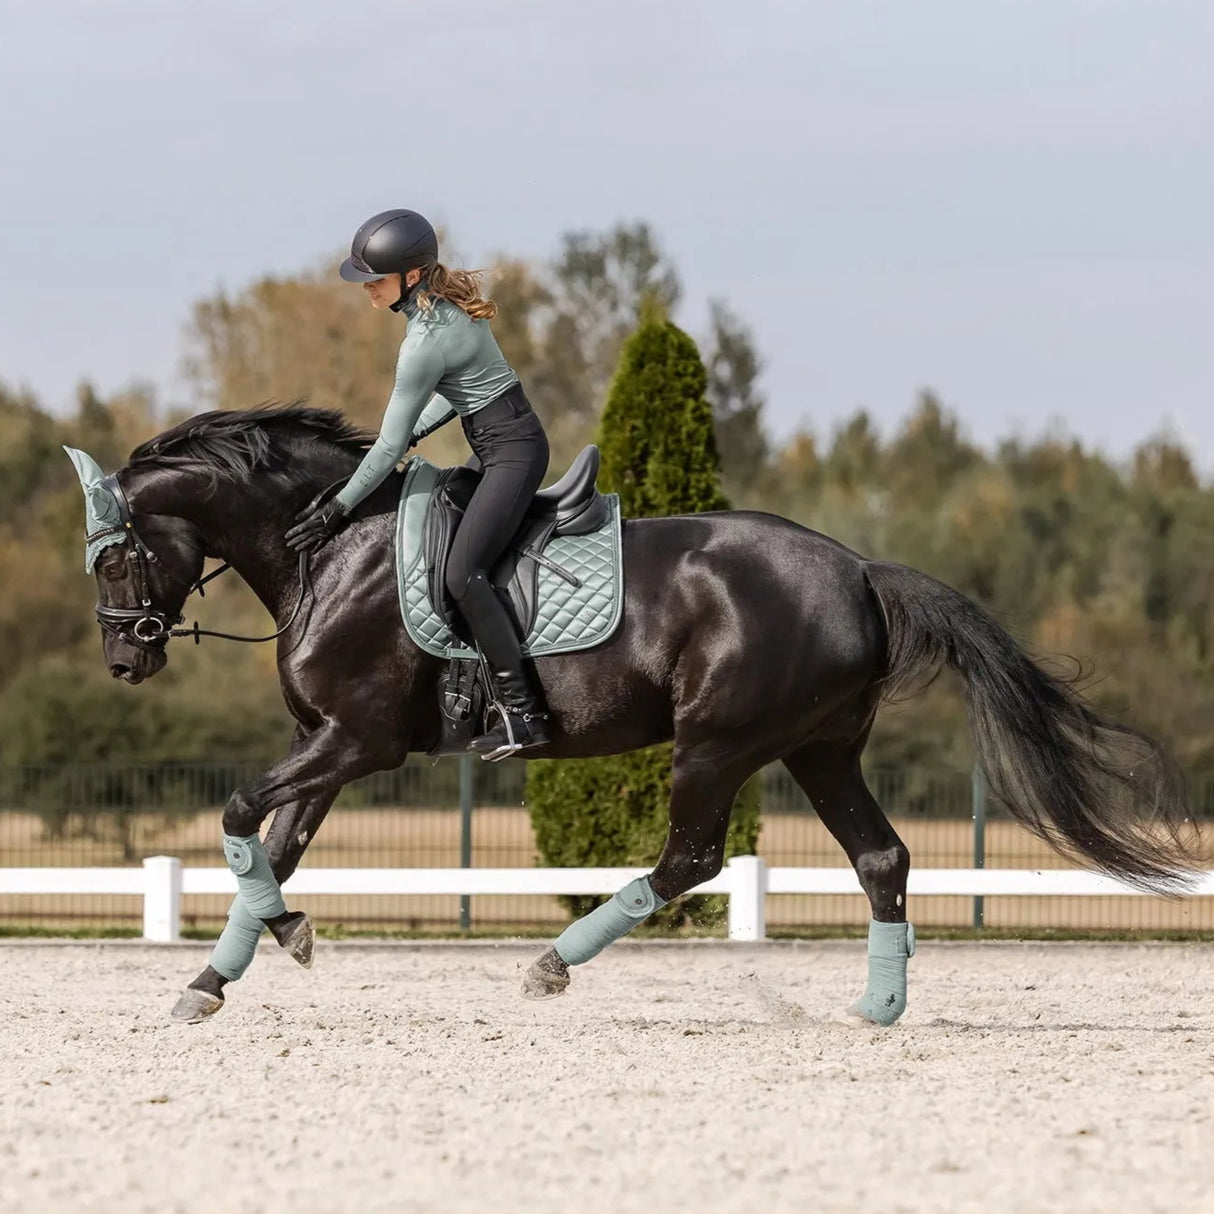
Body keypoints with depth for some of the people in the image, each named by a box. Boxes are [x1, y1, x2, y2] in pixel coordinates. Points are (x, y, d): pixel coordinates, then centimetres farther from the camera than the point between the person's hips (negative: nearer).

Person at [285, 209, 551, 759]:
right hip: (499, 446, 11)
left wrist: (338, 509, -11)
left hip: (512, 450, -11)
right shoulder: (451, 298, 5)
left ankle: (522, 712, -21)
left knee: (461, 573, -19)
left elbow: (389, 446, -18)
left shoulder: (426, 342, -23)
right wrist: (415, 431, 10)